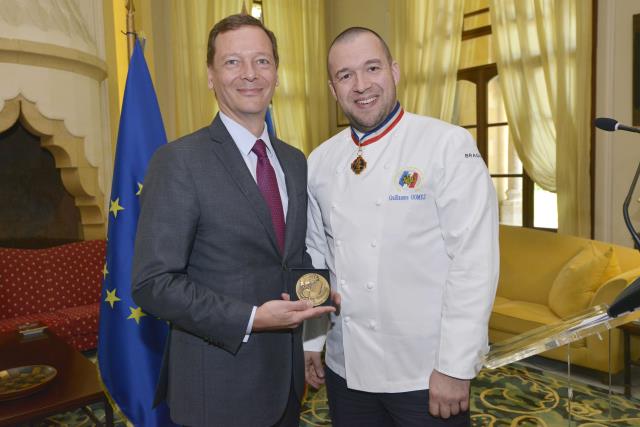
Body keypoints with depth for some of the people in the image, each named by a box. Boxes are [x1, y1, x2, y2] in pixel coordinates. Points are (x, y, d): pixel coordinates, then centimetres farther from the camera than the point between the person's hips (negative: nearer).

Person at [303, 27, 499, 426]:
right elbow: (315, 255, 8)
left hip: (426, 373, -4)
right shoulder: (320, 161, 2)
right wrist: (310, 340, 10)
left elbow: (474, 260, -15)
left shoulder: (449, 145, -12)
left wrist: (455, 367, -15)